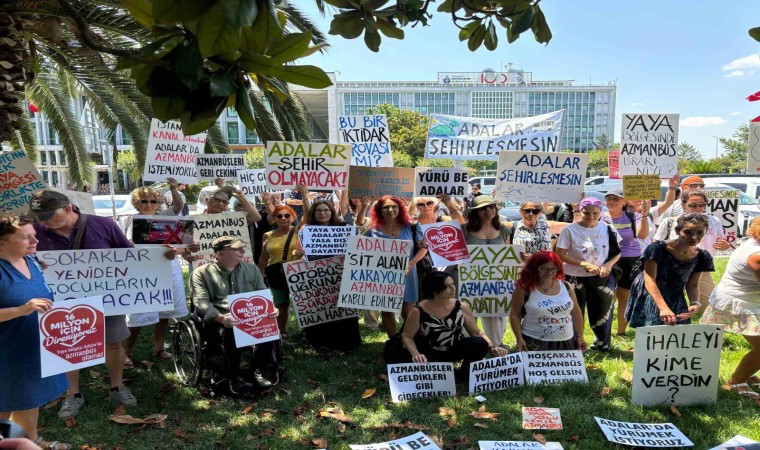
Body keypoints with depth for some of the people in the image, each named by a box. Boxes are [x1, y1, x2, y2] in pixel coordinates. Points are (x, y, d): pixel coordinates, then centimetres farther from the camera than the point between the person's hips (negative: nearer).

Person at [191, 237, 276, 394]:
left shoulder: (252, 269, 16)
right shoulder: (201, 273, 3)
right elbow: (201, 303, -10)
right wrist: (221, 318, -29)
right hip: (217, 321, -3)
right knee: (231, 332, -37)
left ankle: (257, 373, -12)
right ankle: (234, 378, -18)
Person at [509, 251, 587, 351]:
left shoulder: (566, 286, 5)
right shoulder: (525, 288, -7)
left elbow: (576, 313, 13)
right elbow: (515, 315, -5)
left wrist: (580, 336, 8)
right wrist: (519, 339, -13)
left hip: (566, 343, 4)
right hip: (535, 343, -4)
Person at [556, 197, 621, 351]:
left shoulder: (608, 229, 0)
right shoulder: (570, 230, -10)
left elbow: (618, 252, 7)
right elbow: (560, 255, -11)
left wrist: (609, 264, -13)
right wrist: (585, 264, -20)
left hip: (602, 278, 3)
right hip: (576, 279, -3)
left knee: (602, 312, 12)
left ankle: (602, 344, 32)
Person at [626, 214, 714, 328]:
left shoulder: (701, 257, -2)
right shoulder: (658, 248, -18)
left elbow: (692, 285, 5)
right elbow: (649, 280, -24)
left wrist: (695, 303, -16)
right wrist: (663, 308, -35)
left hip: (676, 305, 5)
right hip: (650, 302, -5)